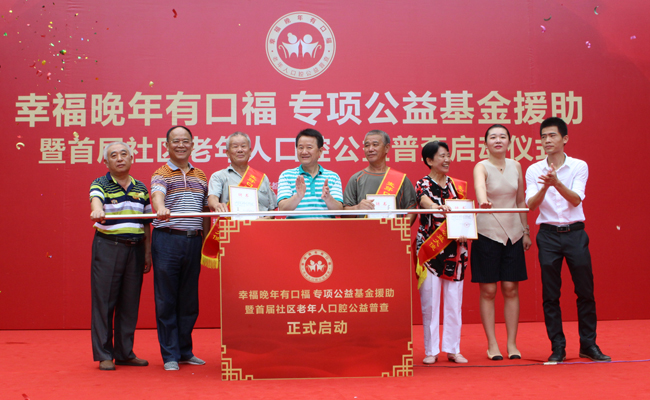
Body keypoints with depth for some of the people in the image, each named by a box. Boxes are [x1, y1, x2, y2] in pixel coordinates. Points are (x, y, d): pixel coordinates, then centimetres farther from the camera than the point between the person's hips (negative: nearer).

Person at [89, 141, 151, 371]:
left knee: (130, 302, 7)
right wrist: (97, 210, -46)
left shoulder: (140, 188, 14)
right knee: (104, 300, -2)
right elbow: (95, 199, -23)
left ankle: (125, 353, 17)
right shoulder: (100, 184, 0)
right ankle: (103, 355, 6)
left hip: (135, 248, 4)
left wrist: (148, 252, 11)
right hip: (107, 247, -4)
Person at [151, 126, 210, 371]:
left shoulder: (200, 176, 16)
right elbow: (157, 195, -23)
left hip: (194, 241, 5)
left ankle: (185, 351, 22)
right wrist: (161, 209, -46)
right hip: (167, 240, -5)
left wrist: (207, 242, 11)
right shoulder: (161, 174, -1)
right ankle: (170, 355, 7)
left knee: (189, 299, 10)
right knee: (166, 300, -1)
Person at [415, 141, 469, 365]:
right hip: (429, 249, -3)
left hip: (455, 250, 4)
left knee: (454, 300, 4)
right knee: (430, 300, -2)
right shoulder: (422, 184, 0)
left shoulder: (457, 185, 13)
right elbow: (424, 201, -22)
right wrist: (437, 207, -44)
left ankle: (453, 349, 12)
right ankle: (431, 350, 6)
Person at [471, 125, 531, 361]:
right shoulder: (481, 167, -8)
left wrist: (526, 230, 14)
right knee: (488, 290, -1)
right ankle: (492, 344, 7)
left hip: (513, 233, 4)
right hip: (487, 233, -4)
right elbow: (479, 186, -31)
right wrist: (483, 201, -53)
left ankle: (512, 344, 11)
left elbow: (521, 200, 14)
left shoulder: (515, 166, 7)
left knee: (511, 289, 4)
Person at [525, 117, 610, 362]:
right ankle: (557, 348, 10)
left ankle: (588, 345, 14)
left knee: (585, 290, 2)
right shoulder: (534, 170, 3)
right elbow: (531, 204, -7)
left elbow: (576, 199, -12)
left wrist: (557, 183, -29)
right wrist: (545, 187, -26)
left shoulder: (579, 166, 0)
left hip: (575, 233, 0)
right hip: (548, 234, 1)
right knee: (550, 294, 1)